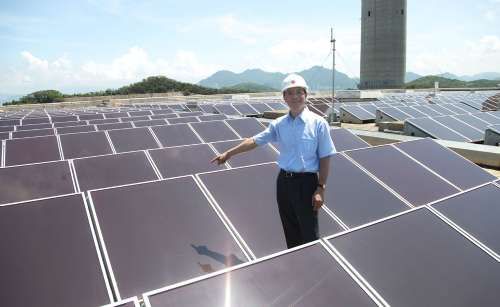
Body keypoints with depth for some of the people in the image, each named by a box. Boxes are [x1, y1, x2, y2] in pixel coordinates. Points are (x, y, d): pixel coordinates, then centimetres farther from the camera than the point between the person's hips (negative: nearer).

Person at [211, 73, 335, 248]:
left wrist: (320, 188, -11)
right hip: (284, 181, 4)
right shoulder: (279, 124, 3)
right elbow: (255, 141, 10)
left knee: (310, 236, 2)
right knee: (291, 234, 16)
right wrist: (228, 153, 12)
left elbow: (325, 158, -6)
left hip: (306, 183, -4)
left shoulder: (318, 123, -8)